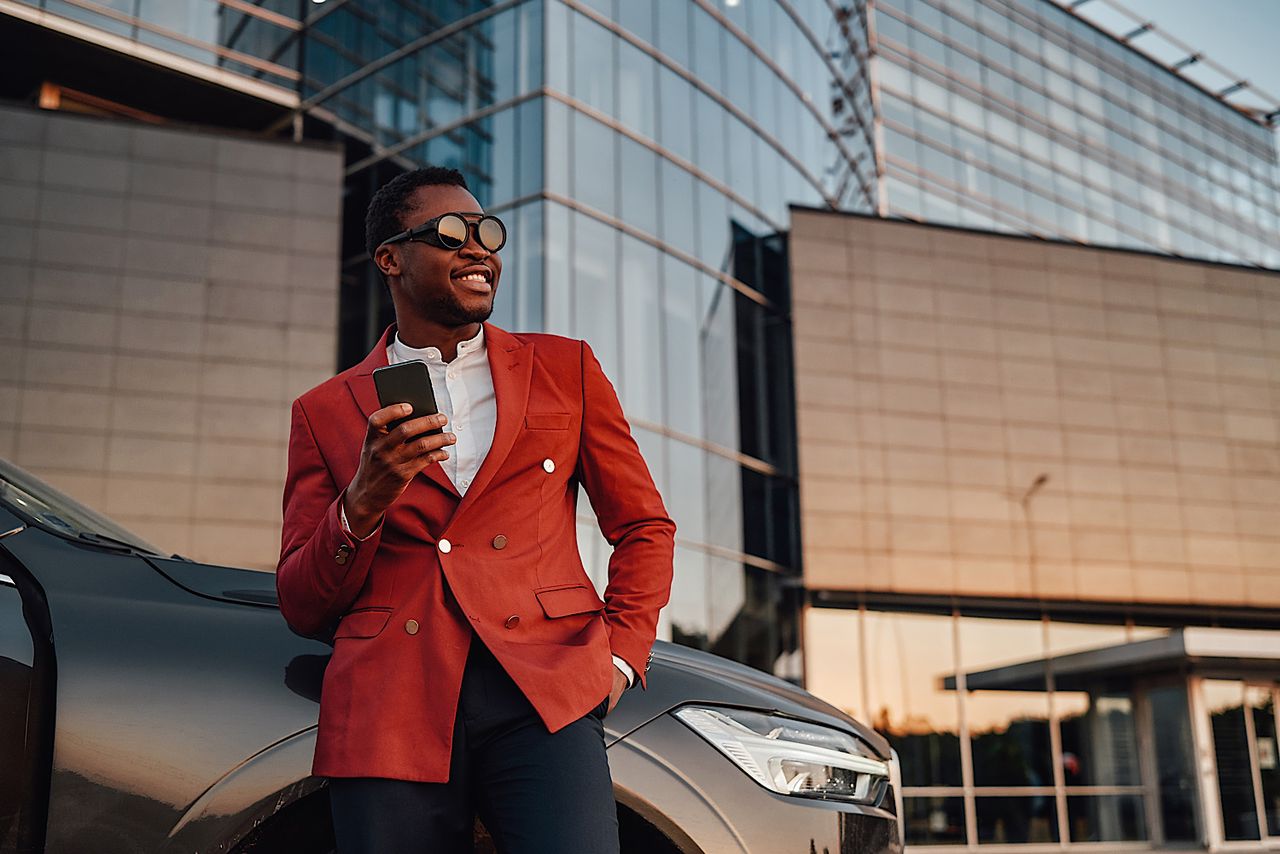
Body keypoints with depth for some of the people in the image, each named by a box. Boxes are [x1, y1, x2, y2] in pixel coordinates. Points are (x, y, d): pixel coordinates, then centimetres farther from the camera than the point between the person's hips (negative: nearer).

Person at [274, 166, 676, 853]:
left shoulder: (566, 369, 15)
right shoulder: (325, 412, 13)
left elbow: (644, 526, 17)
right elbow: (303, 609, 10)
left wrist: (619, 655, 2)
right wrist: (364, 503, -8)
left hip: (542, 696, 0)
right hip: (389, 714, 1)